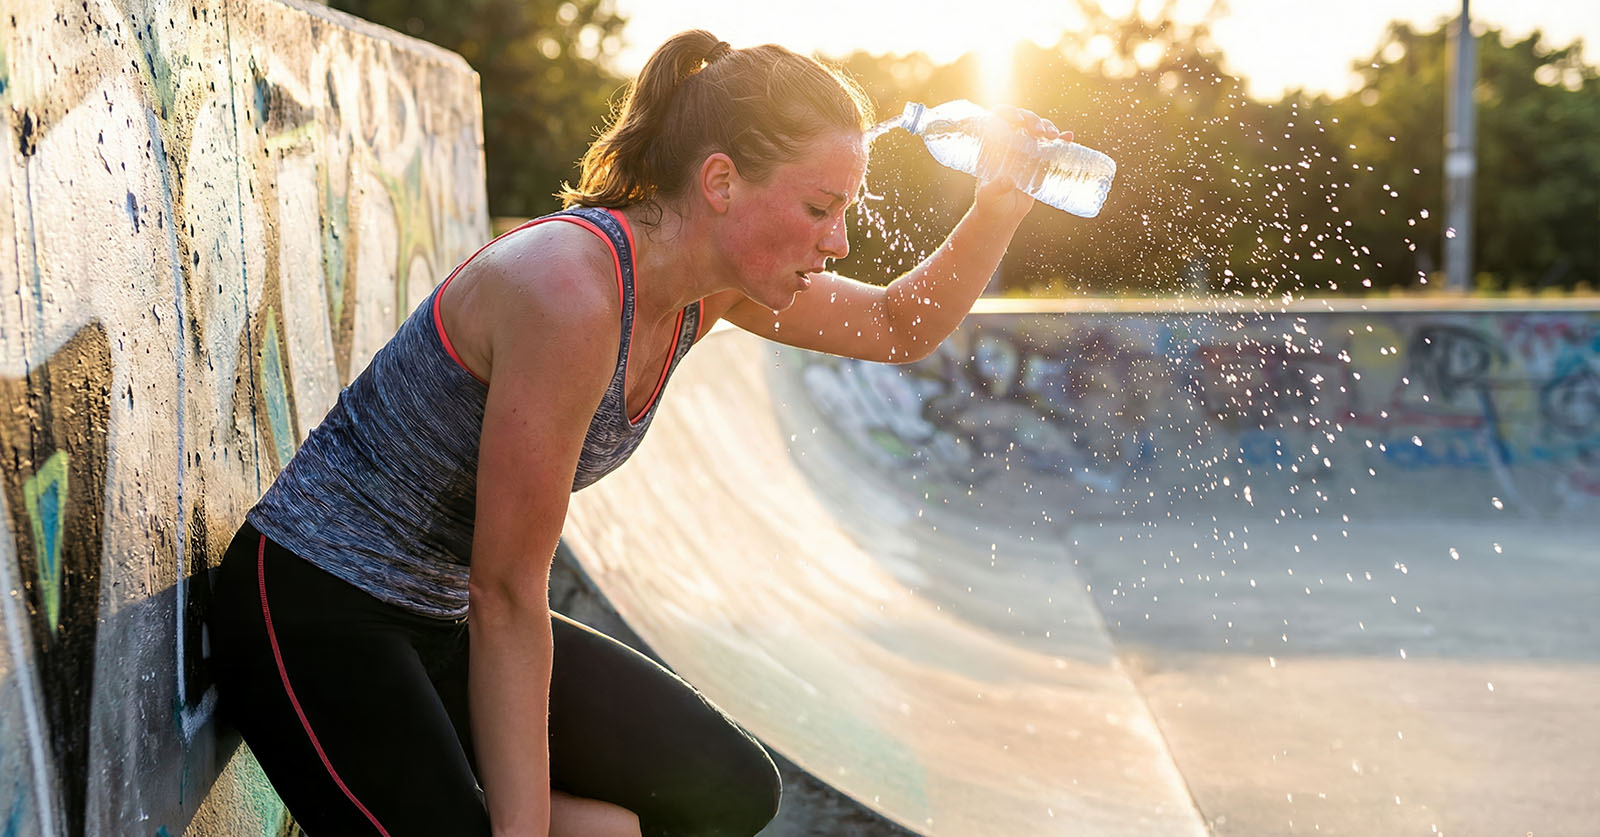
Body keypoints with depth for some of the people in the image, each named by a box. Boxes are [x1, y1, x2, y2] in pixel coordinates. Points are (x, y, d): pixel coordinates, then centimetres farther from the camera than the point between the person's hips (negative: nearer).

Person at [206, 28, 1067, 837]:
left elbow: (901, 328, 13)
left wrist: (999, 210, -6)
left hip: (443, 620, 9)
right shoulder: (570, 290, -28)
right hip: (315, 614, -9)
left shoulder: (708, 285, -3)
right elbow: (508, 599, -25)